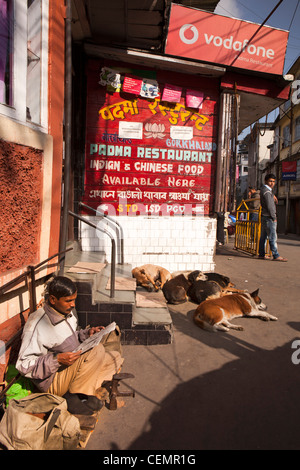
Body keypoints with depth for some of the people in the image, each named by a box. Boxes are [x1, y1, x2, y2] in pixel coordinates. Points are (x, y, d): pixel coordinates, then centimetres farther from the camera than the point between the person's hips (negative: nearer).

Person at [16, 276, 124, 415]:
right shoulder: (37, 325, -23)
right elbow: (23, 365, -20)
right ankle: (72, 398, -15)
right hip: (53, 381, -9)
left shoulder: (68, 311, 2)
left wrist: (87, 333, -2)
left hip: (74, 366, 9)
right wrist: (57, 360, -30)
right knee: (96, 350, -29)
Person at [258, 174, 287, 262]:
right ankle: (276, 256, -5)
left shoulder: (265, 190, 19)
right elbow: (269, 206, -17)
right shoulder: (266, 191, -13)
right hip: (269, 218, -10)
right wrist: (274, 217, -13)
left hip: (265, 217, 10)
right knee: (272, 237, -8)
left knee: (263, 236, 9)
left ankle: (261, 254, 13)